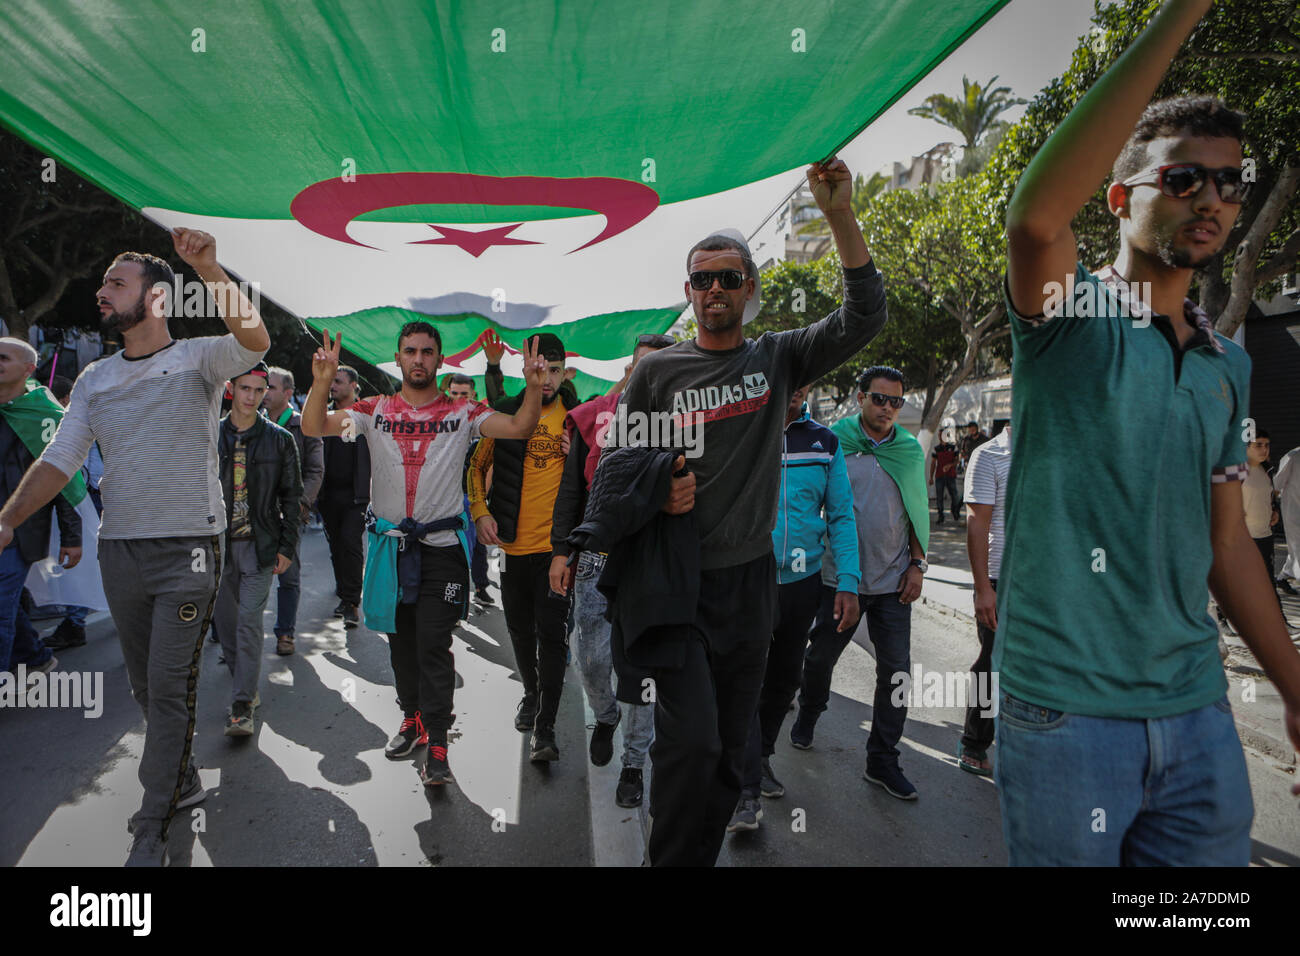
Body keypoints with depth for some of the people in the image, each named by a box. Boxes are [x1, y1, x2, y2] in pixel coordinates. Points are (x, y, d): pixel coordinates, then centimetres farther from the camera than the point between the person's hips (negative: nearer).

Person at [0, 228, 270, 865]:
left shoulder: (197, 359, -3)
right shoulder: (94, 380, 12)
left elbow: (256, 340, -24)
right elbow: (59, 460, 9)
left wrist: (208, 269, -32)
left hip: (188, 549, -6)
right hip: (120, 549, 6)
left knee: (170, 686, -3)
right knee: (144, 683, 15)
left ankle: (152, 825, 10)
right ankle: (182, 781, 35)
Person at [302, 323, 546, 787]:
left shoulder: (461, 413, -1)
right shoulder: (375, 410, 4)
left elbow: (519, 427, -10)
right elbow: (313, 427, -6)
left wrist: (534, 386, -27)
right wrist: (322, 383, -24)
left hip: (442, 545, -3)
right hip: (390, 544, 3)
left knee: (434, 646, -4)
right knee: (401, 641, 16)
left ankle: (436, 745, 3)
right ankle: (413, 718, 34)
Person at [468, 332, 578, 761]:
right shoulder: (505, 414, 1)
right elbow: (478, 464, 11)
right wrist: (480, 511, -1)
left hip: (558, 543, -2)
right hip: (514, 542, 2)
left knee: (551, 633, -6)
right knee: (520, 629, 16)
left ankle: (545, 728, 3)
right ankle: (531, 692, 42)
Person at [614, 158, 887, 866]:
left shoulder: (779, 357, 6)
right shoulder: (656, 371, 1)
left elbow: (864, 317, -7)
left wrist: (840, 216, -17)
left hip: (751, 576, 3)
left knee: (730, 743, 12)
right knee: (691, 740, -11)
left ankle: (704, 854, 32)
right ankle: (670, 859, 12)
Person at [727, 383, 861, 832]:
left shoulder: (825, 442, 5)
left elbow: (841, 516, 5)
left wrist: (847, 583, -3)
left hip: (802, 580, 4)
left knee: (784, 678, 16)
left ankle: (760, 758, 37)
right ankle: (748, 791, 1)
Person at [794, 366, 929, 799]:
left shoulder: (911, 450, 6)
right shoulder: (833, 441, -4)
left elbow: (918, 511, 12)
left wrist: (917, 564, 3)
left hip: (893, 580, 2)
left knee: (896, 672, 2)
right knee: (820, 657, 13)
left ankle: (882, 761, 16)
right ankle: (808, 714, 43)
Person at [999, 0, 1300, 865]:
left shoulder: (1228, 366, 12)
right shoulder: (1071, 314, -4)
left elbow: (1227, 540, 16)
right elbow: (1034, 215, -29)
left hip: (1197, 707, 6)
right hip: (1064, 703, -5)